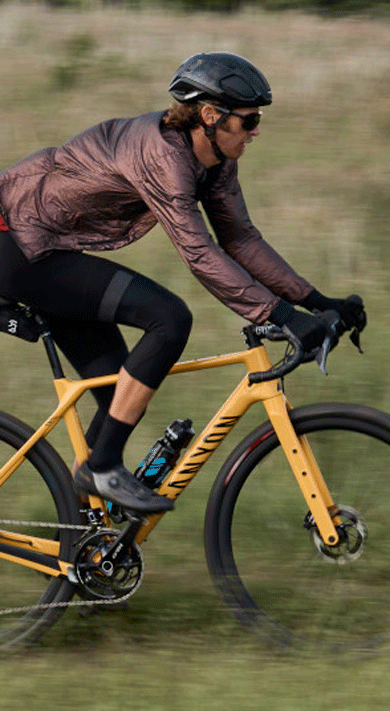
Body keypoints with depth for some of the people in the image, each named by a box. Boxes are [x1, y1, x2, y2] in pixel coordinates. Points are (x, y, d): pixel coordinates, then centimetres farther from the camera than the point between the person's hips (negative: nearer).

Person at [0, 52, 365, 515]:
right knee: (169, 318, -21)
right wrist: (281, 317, -34)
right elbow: (201, 255, -32)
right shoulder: (161, 153, -28)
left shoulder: (214, 160, 0)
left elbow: (240, 239, 7)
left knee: (124, 398, 5)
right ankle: (103, 467, -13)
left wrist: (315, 301, 0)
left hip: (48, 250, 10)